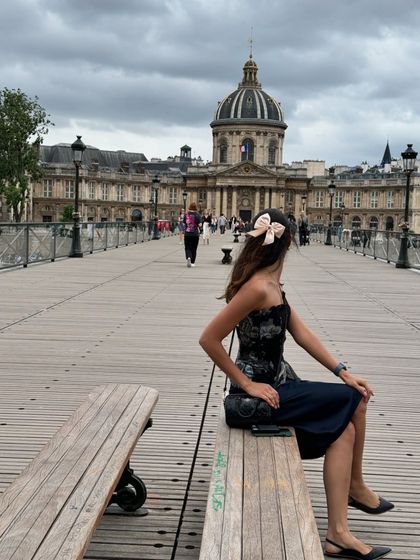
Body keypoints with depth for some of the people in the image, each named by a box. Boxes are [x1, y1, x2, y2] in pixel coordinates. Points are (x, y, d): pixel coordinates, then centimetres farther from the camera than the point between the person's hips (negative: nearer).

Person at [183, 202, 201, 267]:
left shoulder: (186, 214, 1)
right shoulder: (197, 215, -7)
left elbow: (184, 223, 4)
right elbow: (199, 224, -11)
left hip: (187, 234, 1)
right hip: (195, 234, -1)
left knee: (187, 248, 6)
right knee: (193, 249, 10)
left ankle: (188, 257, -22)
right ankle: (192, 262, 14)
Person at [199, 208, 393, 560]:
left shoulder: (274, 285, 6)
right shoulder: (258, 288, -23)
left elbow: (302, 333, 8)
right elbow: (209, 339, -24)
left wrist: (342, 372, 2)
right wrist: (247, 385, -18)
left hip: (276, 383, 9)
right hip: (259, 390, -9)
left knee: (343, 429, 3)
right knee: (354, 400, -4)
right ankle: (355, 487, 13)